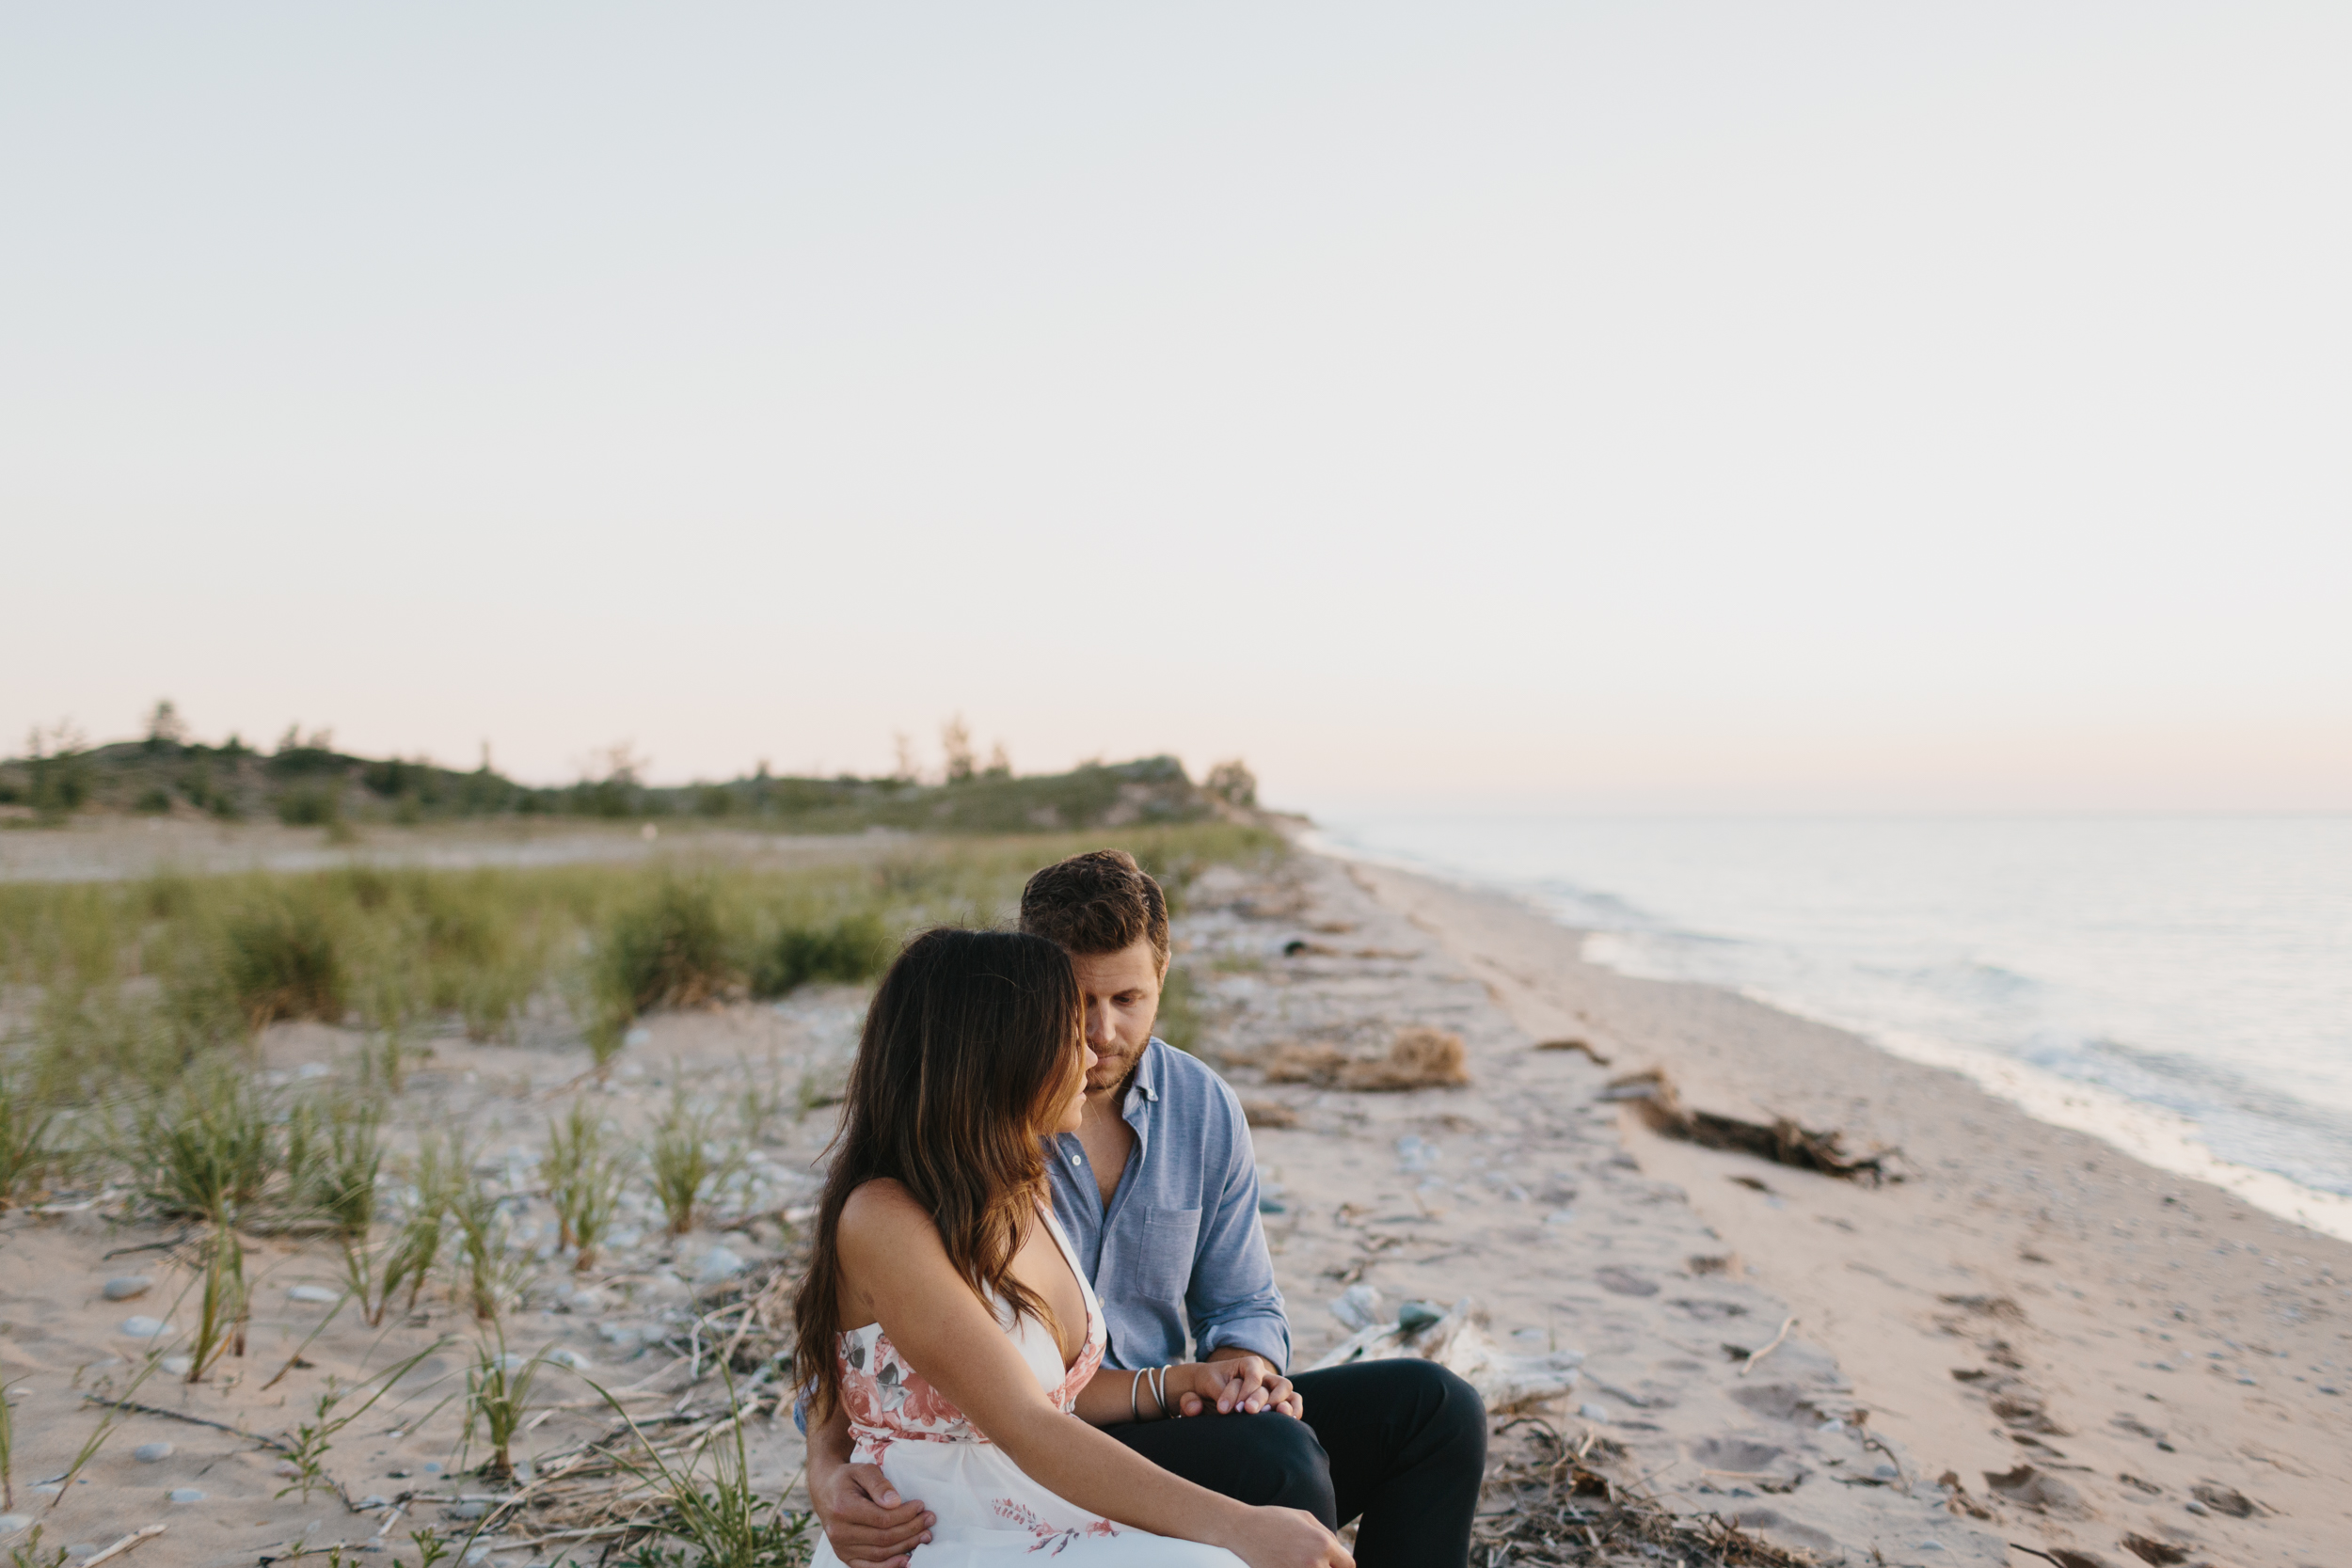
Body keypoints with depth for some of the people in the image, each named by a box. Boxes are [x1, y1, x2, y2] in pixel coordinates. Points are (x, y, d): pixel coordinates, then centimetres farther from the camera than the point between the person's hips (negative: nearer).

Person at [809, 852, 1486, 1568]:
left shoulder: (1205, 1108, 2)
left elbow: (1243, 1304, 11)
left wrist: (1245, 1363, -14)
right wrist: (828, 1471, -29)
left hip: (1162, 1421, 6)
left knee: (1433, 1405, -8)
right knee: (1278, 1458, -30)